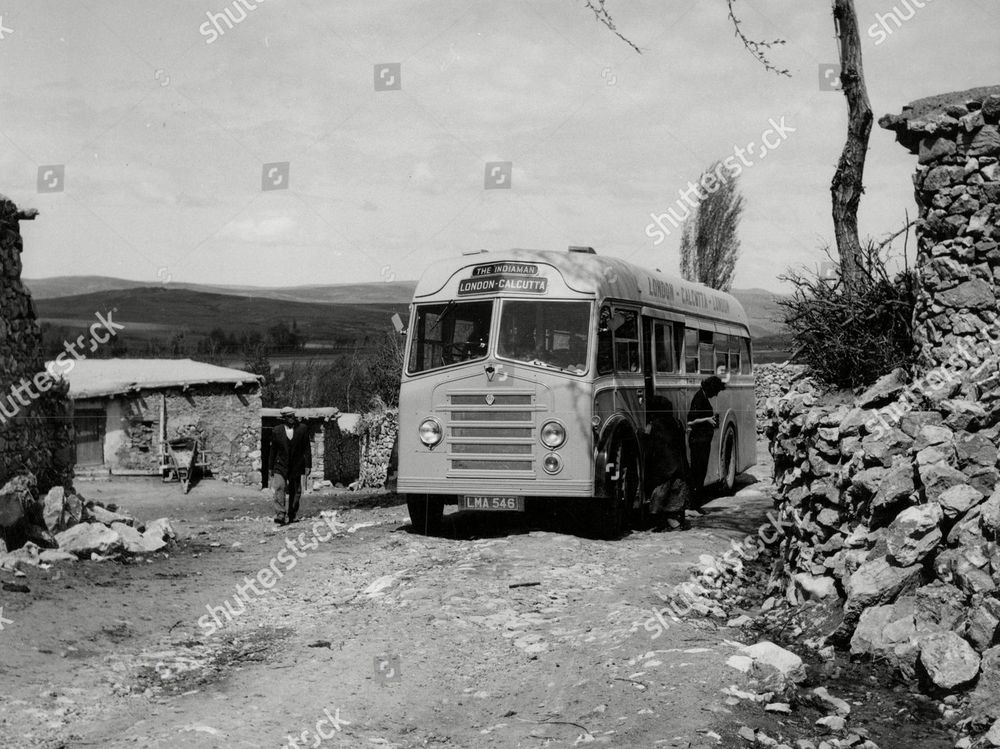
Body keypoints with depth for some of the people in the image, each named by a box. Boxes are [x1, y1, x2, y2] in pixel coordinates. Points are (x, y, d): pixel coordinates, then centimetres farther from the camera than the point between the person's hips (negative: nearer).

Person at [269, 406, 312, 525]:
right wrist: (270, 467, 8)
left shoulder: (302, 429, 0)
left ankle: (290, 517, 18)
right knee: (279, 489, -17)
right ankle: (280, 515, -24)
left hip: (296, 466, 1)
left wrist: (308, 465, -4)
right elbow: (273, 450, 7)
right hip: (280, 466, -1)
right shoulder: (276, 431, 1)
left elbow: (307, 448, 1)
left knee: (294, 493, 6)